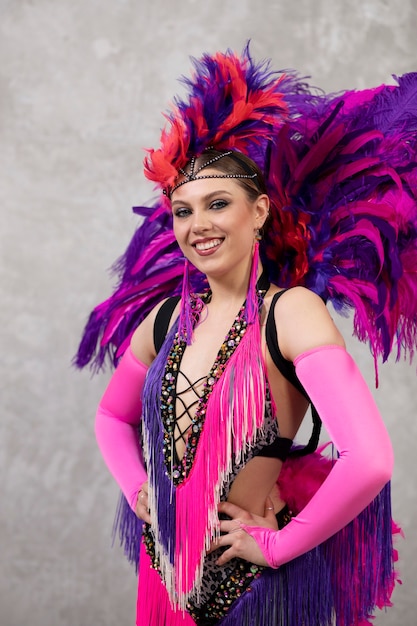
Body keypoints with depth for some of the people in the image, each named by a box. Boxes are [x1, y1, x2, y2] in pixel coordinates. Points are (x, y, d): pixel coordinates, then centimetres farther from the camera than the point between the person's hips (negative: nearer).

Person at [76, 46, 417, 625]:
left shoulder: (290, 311, -18)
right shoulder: (166, 317, 0)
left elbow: (370, 461, -29)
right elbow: (112, 417, 18)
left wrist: (278, 544, -18)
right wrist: (138, 490, 2)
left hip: (253, 579, -5)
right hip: (166, 572, 5)